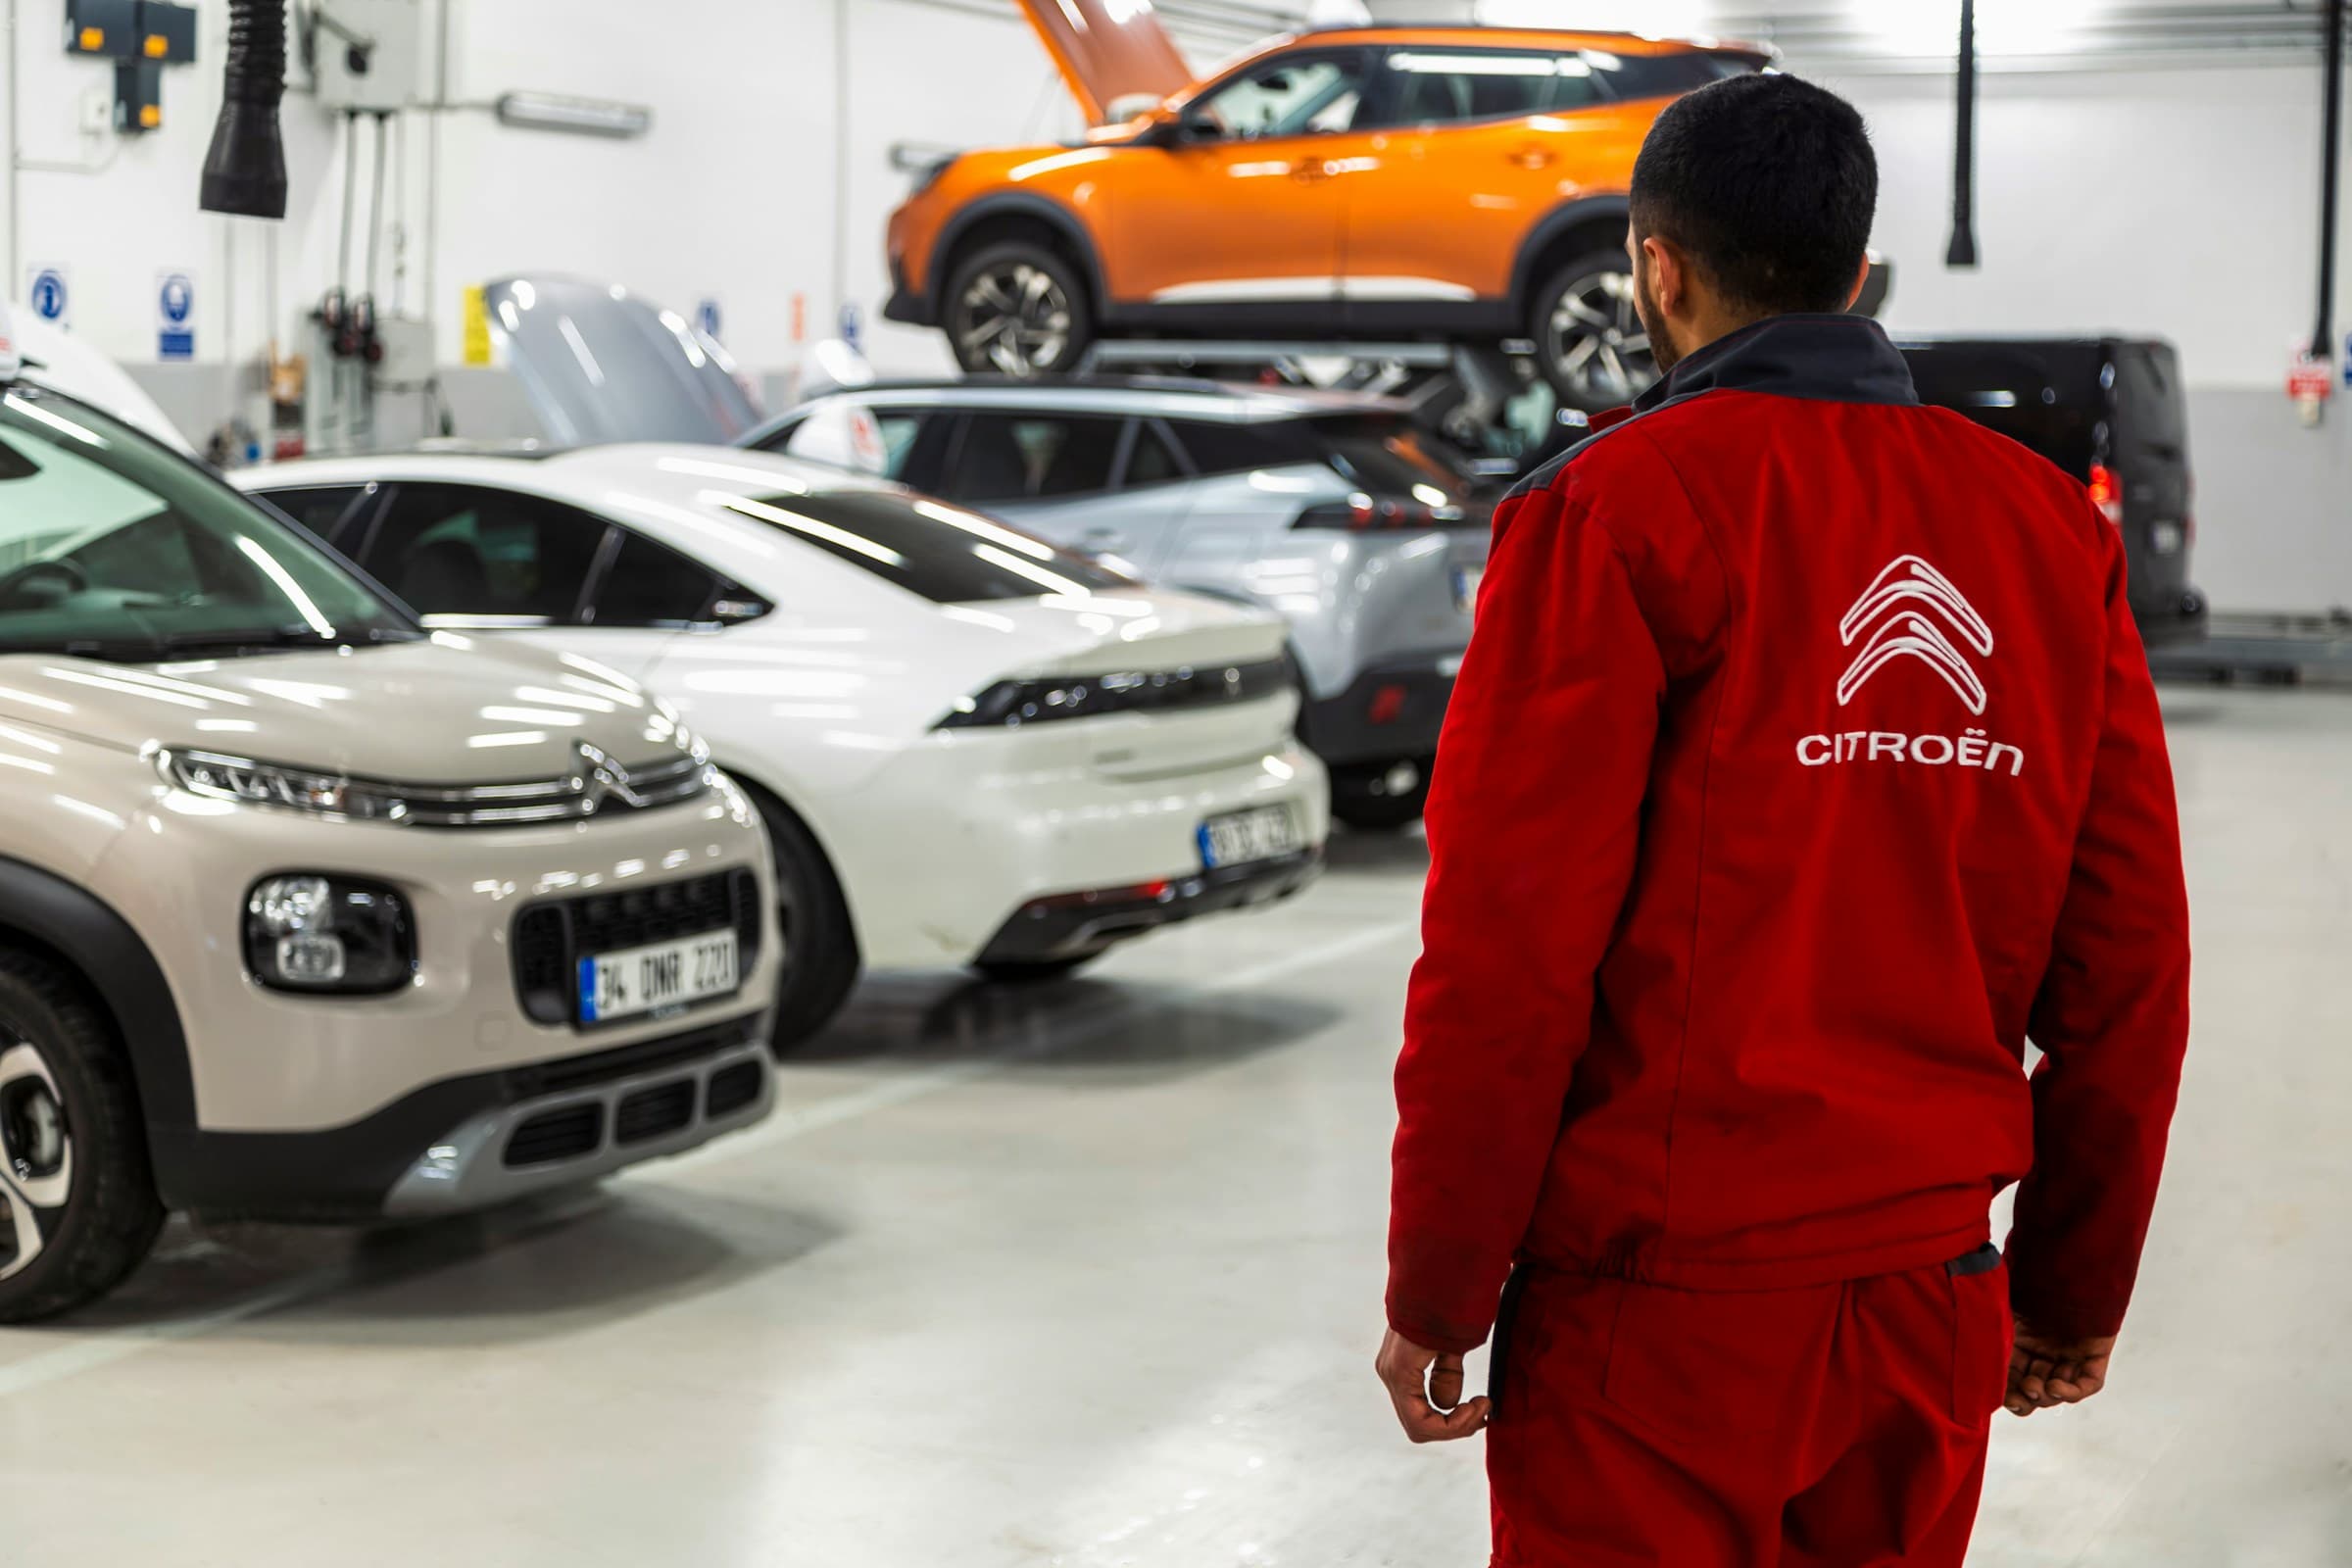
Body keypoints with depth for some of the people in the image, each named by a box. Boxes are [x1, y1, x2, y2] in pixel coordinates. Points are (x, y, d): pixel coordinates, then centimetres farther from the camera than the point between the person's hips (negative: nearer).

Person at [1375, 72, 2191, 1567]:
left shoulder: (1615, 510, -9)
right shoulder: (2051, 525, 6)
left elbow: (1509, 953, -13)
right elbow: (2128, 958, 7)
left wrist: (1437, 1293, -4)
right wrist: (2074, 1289, 16)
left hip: (1660, 1321, -5)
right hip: (1933, 1316, 5)